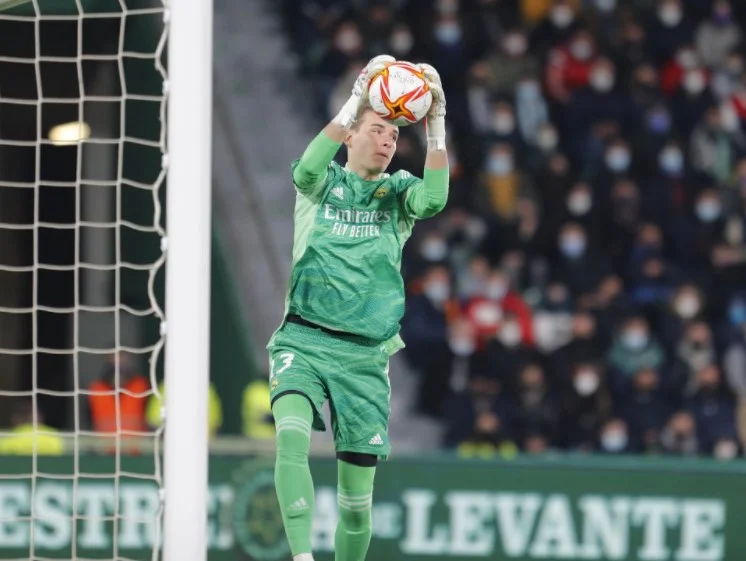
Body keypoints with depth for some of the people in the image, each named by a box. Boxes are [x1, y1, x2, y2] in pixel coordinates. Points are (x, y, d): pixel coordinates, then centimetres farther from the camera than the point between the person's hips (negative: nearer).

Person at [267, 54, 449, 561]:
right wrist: (355, 102, -24)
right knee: (291, 434, -30)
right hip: (303, 341, -2)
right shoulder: (324, 183, 7)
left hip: (365, 353, 2)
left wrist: (436, 125, -20)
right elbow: (307, 170, -19)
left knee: (358, 490, 2)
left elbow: (434, 199, -12)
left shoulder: (397, 192, 11)